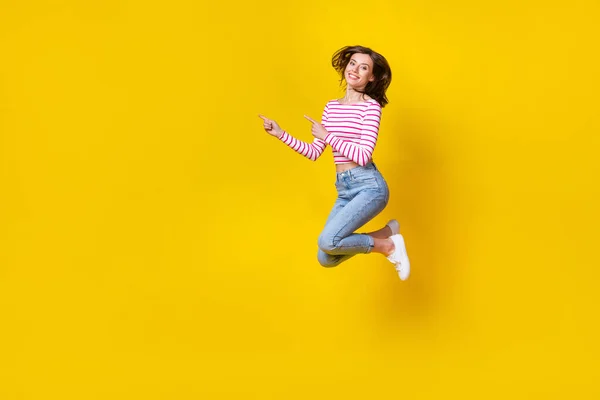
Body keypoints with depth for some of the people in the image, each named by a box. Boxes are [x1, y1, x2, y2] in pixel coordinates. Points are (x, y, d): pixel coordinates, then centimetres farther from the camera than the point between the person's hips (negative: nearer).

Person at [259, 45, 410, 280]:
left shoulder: (371, 106, -8)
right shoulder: (331, 107, 12)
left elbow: (363, 156, -17)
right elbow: (314, 153, 12)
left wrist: (328, 136, -13)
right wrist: (280, 134, 6)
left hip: (369, 186, -7)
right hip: (344, 190, 7)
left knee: (327, 241, -23)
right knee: (325, 259, 3)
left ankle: (388, 246, 0)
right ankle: (386, 233, 19)